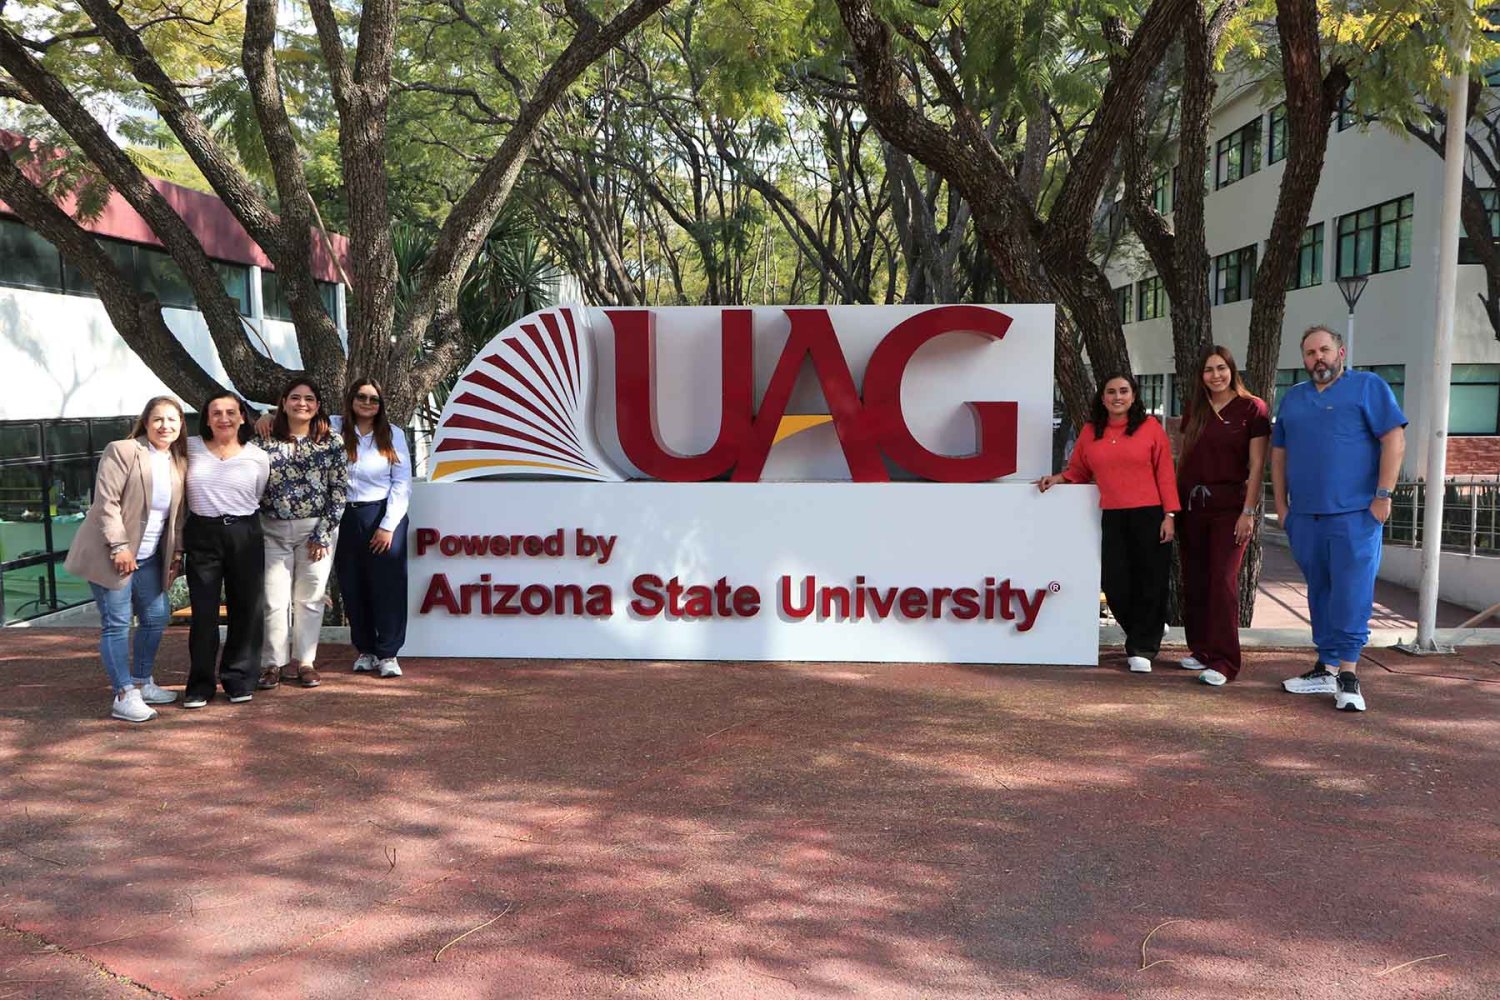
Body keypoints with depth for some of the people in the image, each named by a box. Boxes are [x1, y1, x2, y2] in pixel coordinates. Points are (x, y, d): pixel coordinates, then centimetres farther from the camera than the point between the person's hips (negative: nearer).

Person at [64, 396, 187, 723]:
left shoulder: (178, 462, 10)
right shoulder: (121, 451, -10)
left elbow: (177, 512, 13)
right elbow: (106, 501, -15)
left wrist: (176, 553, 9)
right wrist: (119, 546, -20)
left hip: (149, 557, 7)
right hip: (113, 554, -7)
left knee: (157, 617, 12)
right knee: (117, 623, -5)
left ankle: (142, 683, 29)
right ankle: (124, 697, -1)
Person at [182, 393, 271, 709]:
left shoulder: (258, 457, 2)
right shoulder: (190, 449, 1)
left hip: (245, 535, 1)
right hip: (202, 535, 0)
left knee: (246, 609, 5)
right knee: (203, 611, 3)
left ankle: (239, 679, 18)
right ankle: (200, 684, 12)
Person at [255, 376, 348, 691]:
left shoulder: (332, 442, -1)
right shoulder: (266, 441, 2)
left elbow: (339, 490, -2)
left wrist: (323, 534, -8)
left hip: (316, 530, 0)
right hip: (273, 530, 1)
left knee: (309, 598, 5)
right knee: (274, 599, 0)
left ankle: (304, 662, 15)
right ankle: (274, 663, 10)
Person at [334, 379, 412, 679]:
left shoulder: (393, 435, 2)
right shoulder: (335, 429, 4)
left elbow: (402, 483, 0)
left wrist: (388, 526, -7)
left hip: (384, 517, -1)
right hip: (345, 518, 2)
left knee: (387, 586, -1)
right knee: (353, 588, 8)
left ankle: (388, 654, 7)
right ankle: (365, 650, 20)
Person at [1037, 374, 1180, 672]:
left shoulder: (1150, 427, 0)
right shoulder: (1090, 432, 9)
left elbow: (1165, 473, -2)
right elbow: (1079, 471, 17)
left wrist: (1169, 515, -7)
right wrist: (1059, 478, -3)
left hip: (1150, 516, -3)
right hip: (1112, 518, 3)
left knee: (1150, 582, 2)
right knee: (1115, 584, 2)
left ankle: (1141, 649, 16)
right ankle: (1148, 633, 28)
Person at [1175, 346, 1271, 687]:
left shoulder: (1252, 408, -2)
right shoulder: (1194, 410, 12)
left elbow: (1256, 465, -6)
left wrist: (1248, 511, -13)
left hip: (1229, 505, -5)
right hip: (1191, 503, 5)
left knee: (1223, 581, -9)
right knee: (1194, 581, 8)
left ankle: (1224, 661, -7)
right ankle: (1201, 649, 20)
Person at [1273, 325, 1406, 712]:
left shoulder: (1368, 386, 1)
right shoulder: (1292, 398, 17)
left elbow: (1394, 440, -6)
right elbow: (1279, 452, 19)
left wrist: (1383, 496, -12)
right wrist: (1281, 504, 11)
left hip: (1355, 514, -5)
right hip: (1305, 517, 5)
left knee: (1351, 595, -7)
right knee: (1319, 594, 11)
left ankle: (1347, 675, -2)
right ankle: (1326, 669, 18)